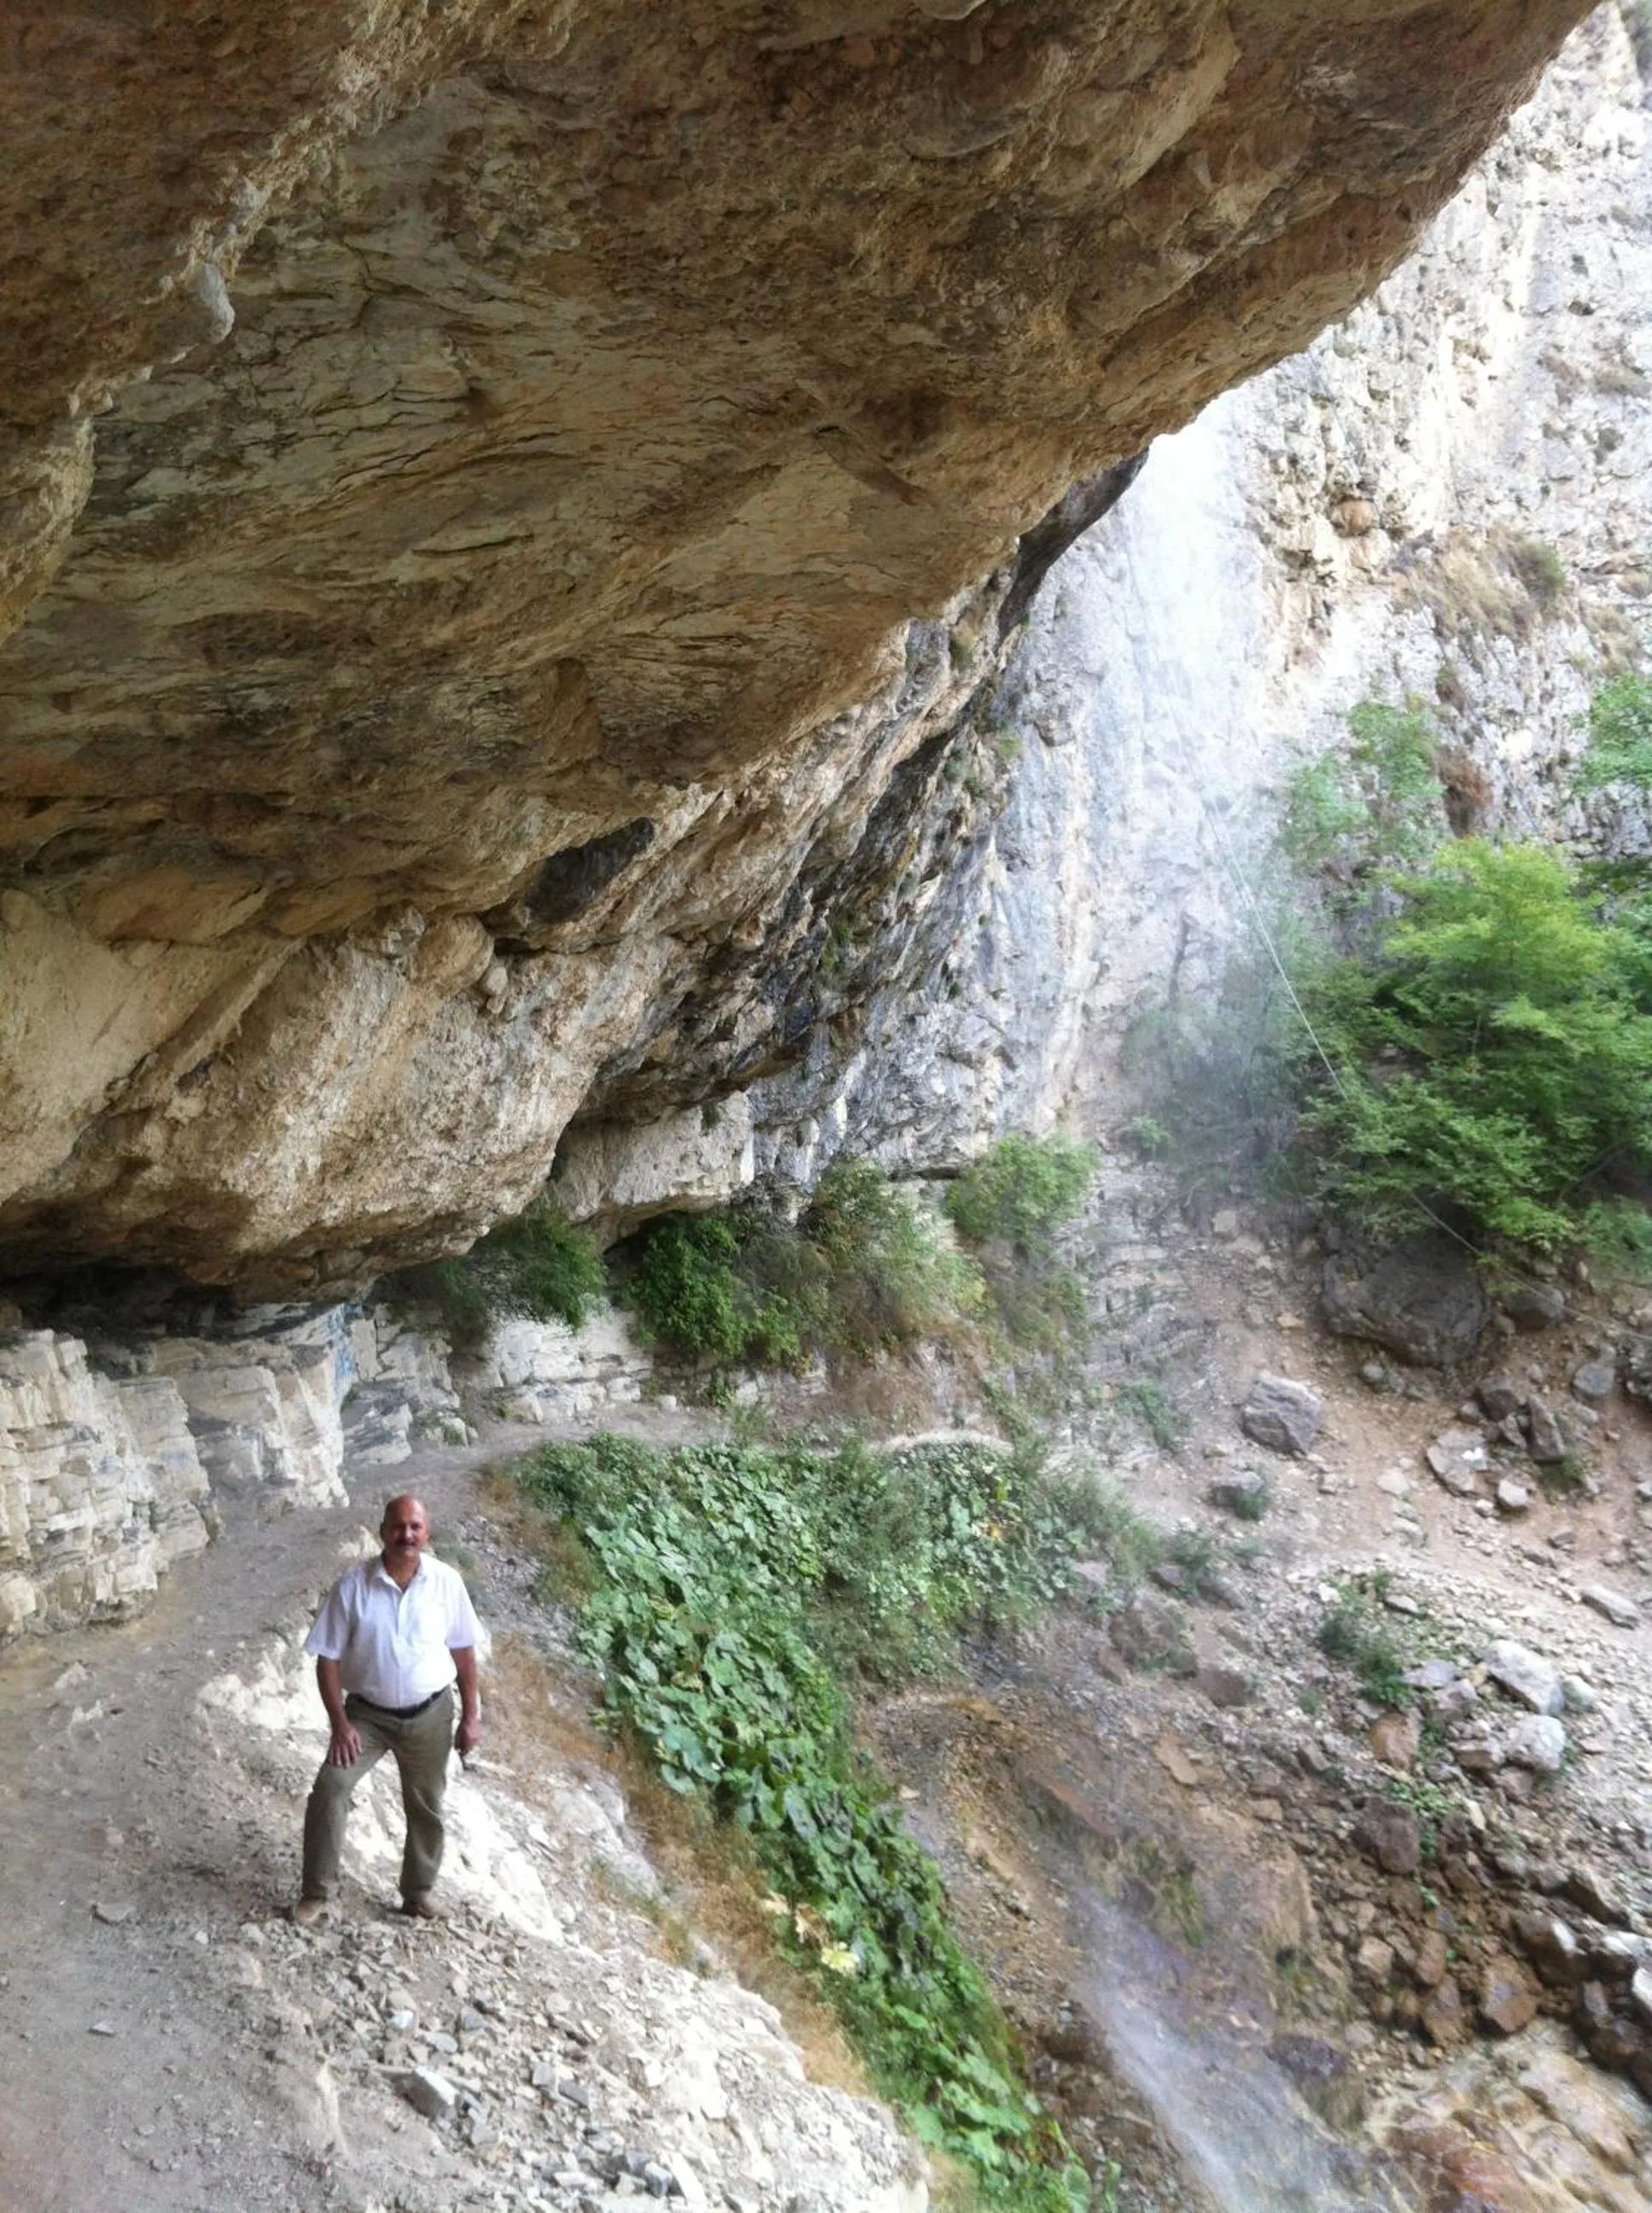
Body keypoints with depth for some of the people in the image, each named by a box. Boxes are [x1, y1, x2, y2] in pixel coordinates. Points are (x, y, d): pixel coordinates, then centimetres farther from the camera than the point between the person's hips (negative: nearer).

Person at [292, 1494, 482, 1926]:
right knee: (329, 1790, -15)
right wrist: (340, 1724, -14)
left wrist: (470, 1716, 1)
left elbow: (463, 1651, -1)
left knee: (426, 1807, 12)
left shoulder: (447, 1583, -12)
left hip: (429, 1714, 1)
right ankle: (315, 1892, 4)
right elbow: (327, 1659, -9)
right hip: (368, 1713, -1)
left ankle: (419, 1892, 33)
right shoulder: (352, 1587, -16)